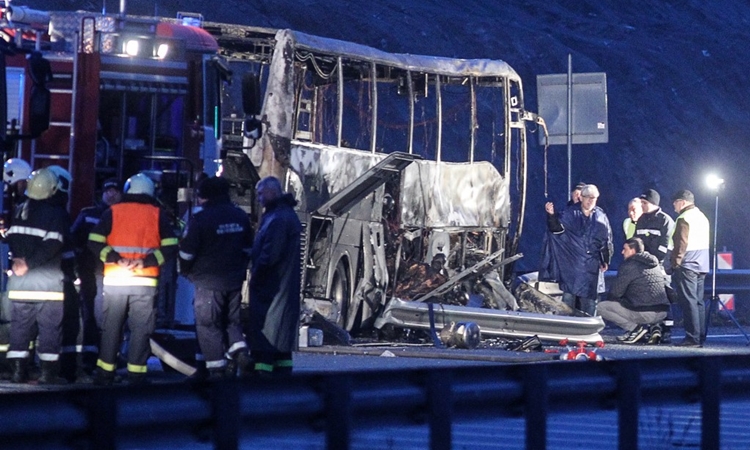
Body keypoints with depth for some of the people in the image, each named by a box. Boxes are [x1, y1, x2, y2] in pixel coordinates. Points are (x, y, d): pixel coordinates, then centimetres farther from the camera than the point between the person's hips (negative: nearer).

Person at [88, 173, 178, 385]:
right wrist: (147, 261, -7)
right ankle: (136, 373, 2)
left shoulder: (113, 212, 5)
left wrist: (115, 259, -7)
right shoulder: (157, 214, 5)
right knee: (141, 328, 4)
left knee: (111, 327, 9)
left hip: (114, 280, 1)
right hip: (145, 281, -1)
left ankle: (105, 373, 11)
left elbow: (94, 242, -3)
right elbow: (170, 247, -2)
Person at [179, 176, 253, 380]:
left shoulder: (201, 218, -13)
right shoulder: (240, 217, 7)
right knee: (232, 320, 19)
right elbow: (247, 248, 15)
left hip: (208, 282, -6)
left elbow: (187, 252, -10)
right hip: (235, 281, 6)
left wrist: (186, 271, 8)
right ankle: (240, 353, -2)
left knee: (208, 325, 2)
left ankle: (217, 369, -1)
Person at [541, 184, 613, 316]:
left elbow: (607, 241, 12)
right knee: (569, 293, -6)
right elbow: (557, 228, -10)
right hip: (572, 262, -2)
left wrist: (605, 261, 9)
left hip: (591, 264, 2)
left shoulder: (600, 216, 7)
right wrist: (552, 215, -29)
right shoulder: (570, 213, 1)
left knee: (589, 296, 4)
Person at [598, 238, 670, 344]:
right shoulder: (655, 264, 17)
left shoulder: (629, 266, -6)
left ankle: (635, 327, -7)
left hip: (645, 313, -8)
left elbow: (616, 292, -4)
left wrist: (609, 300, 20)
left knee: (601, 307, 0)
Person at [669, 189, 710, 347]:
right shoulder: (702, 217, 16)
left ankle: (692, 337, -11)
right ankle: (700, 336, 12)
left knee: (688, 302, -8)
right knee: (698, 301, 11)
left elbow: (681, 243, -17)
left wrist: (675, 263, -12)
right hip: (701, 266, 9)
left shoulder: (684, 218, -11)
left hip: (687, 266, -9)